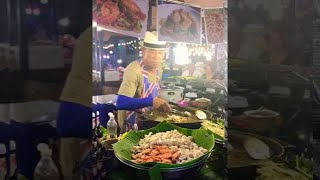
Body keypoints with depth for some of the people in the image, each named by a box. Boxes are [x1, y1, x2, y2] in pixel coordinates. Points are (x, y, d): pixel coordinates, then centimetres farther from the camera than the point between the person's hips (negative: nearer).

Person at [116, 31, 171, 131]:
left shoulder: (157, 68, 3)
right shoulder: (133, 70, -23)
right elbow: (121, 103, -34)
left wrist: (162, 104, 4)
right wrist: (151, 101, -39)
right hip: (132, 127, -8)